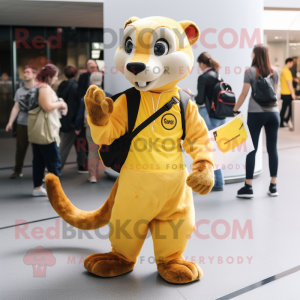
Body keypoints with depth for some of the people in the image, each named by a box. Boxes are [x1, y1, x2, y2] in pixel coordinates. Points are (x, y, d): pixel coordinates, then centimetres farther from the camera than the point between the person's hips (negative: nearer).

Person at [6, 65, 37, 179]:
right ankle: (17, 170, 16)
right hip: (22, 124, 3)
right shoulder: (19, 91, 9)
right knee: (20, 148, 6)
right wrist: (10, 122, 1)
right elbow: (16, 108, 7)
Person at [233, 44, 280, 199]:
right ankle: (273, 186, 11)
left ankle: (248, 187, 2)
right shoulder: (275, 72, 7)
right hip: (273, 112, 4)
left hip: (255, 113, -3)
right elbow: (274, 92, 16)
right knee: (272, 149, 7)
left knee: (252, 149, 1)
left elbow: (244, 94, -7)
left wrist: (234, 110, 1)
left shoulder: (250, 72, -5)